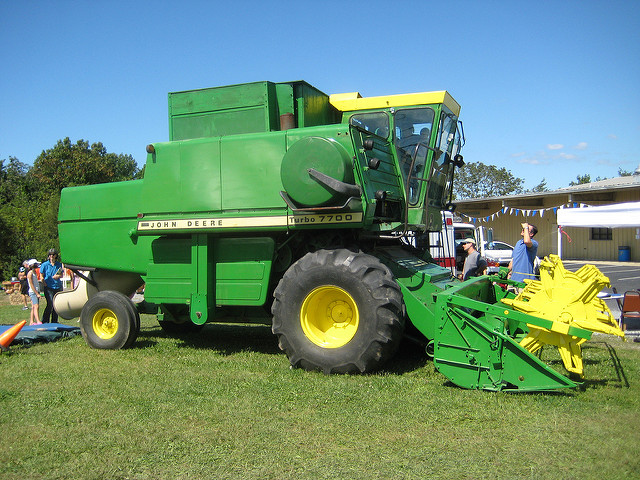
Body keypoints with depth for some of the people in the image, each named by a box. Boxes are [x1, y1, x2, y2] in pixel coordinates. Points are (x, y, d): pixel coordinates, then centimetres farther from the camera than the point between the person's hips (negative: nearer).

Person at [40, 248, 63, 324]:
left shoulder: (59, 265, 10)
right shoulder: (45, 265, 1)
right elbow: (41, 276, 3)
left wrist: (58, 276, -6)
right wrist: (45, 284, -6)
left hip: (58, 287, 4)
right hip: (49, 288, -4)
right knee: (50, 304, -14)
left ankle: (54, 321, 17)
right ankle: (45, 321, -5)